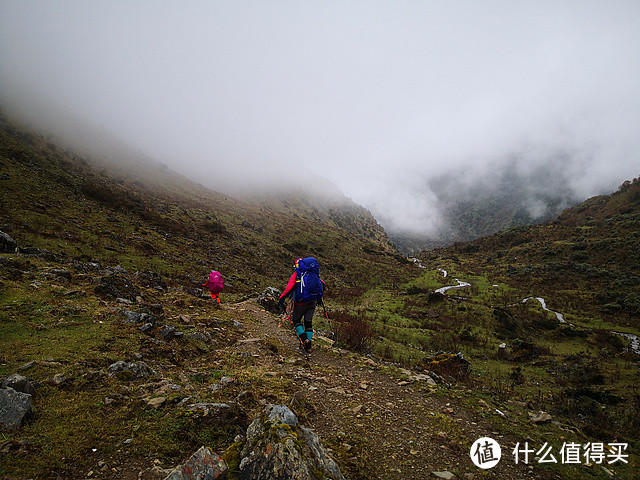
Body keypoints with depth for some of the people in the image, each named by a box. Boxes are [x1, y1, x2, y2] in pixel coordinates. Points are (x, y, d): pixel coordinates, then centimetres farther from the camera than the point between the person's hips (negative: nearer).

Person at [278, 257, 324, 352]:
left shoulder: (296, 275, -4)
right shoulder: (314, 274, 10)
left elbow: (289, 288, -16)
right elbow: (322, 284, 10)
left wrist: (281, 299, -11)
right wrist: (319, 298, 22)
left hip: (301, 303, -4)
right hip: (312, 302, 4)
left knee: (296, 320, 15)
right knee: (308, 322, 15)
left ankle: (304, 339, -1)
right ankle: (308, 345, 17)